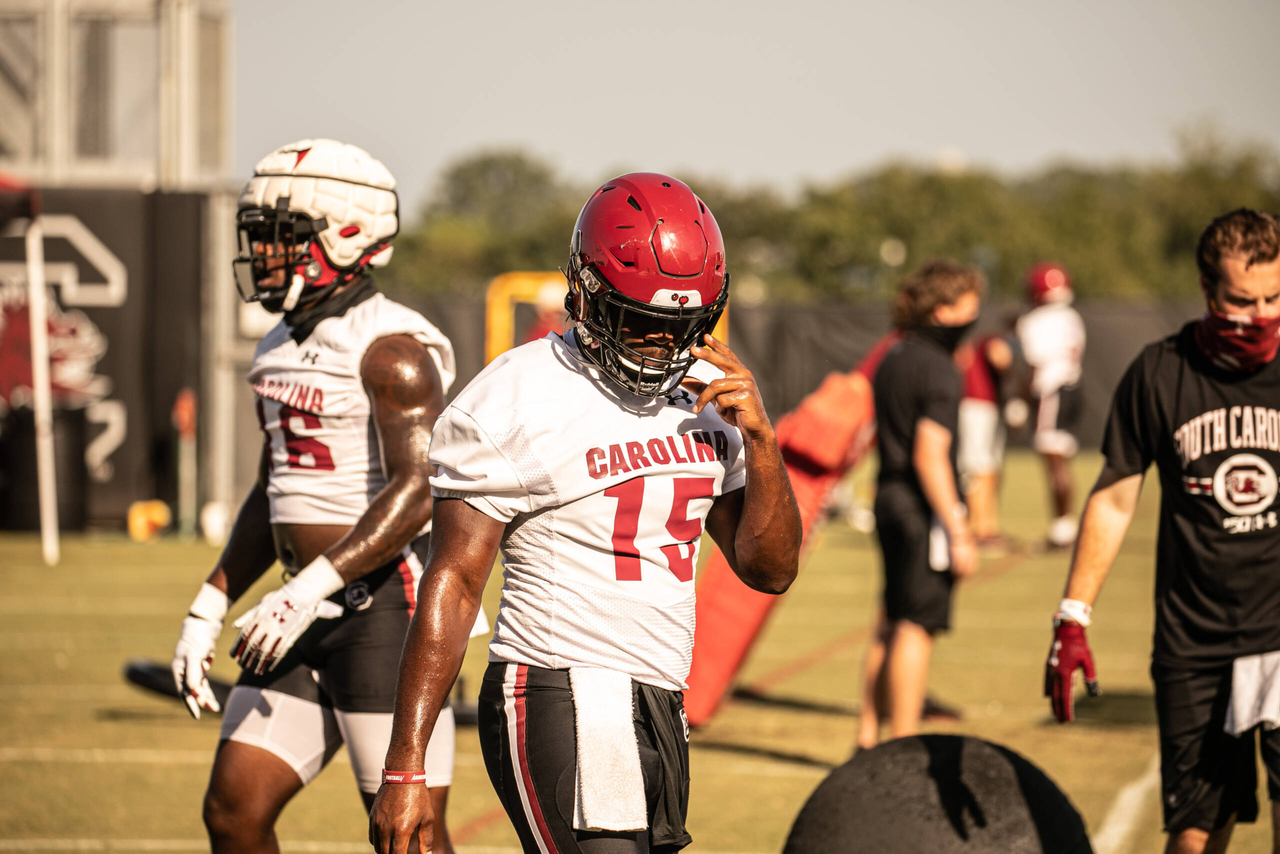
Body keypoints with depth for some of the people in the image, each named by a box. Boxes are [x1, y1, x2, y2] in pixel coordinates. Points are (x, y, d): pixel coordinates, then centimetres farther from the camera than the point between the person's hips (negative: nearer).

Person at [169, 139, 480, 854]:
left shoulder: (391, 349, -14)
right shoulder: (282, 351, 15)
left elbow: (416, 493, -23)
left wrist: (308, 591, -27)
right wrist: (209, 610, 17)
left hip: (388, 607, -9)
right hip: (308, 614, 9)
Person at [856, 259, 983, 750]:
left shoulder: (893, 360, 13)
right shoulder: (937, 369, -15)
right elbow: (930, 455, -22)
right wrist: (958, 532, -22)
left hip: (888, 500, 9)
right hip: (923, 508, -9)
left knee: (892, 625, 16)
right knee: (918, 625, -5)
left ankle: (868, 739, 21)